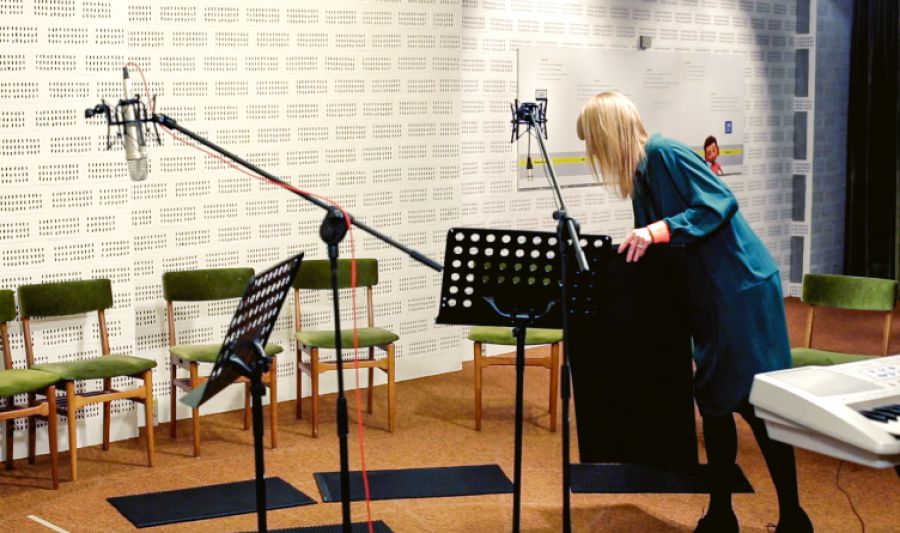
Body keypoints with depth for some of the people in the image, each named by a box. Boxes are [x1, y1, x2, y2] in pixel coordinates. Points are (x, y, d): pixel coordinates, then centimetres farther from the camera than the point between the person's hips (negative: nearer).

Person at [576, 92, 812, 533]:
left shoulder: (665, 154, -15)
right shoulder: (639, 177, 12)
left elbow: (721, 203, -24)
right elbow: (648, 252, 16)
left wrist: (659, 230, -32)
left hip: (742, 290, -9)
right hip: (707, 297, 10)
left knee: (756, 403, -5)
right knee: (713, 400, 11)